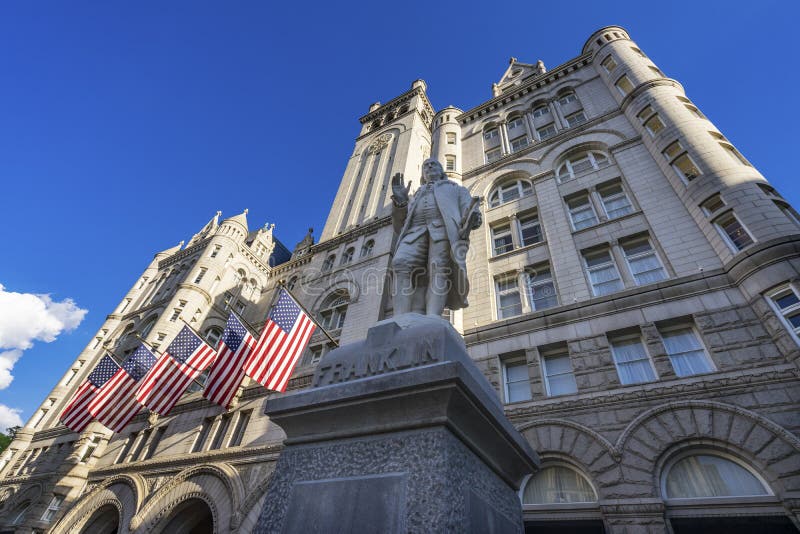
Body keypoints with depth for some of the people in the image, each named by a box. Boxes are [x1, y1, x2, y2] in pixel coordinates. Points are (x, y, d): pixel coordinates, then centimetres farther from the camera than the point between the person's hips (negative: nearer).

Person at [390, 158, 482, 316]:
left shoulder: (456, 189, 35)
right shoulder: (416, 199, 40)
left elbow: (472, 212, 14)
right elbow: (400, 230, 24)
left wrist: (472, 217, -12)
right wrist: (400, 202, 9)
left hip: (445, 228, -1)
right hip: (417, 231, 2)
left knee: (439, 268, -32)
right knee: (402, 264, -30)